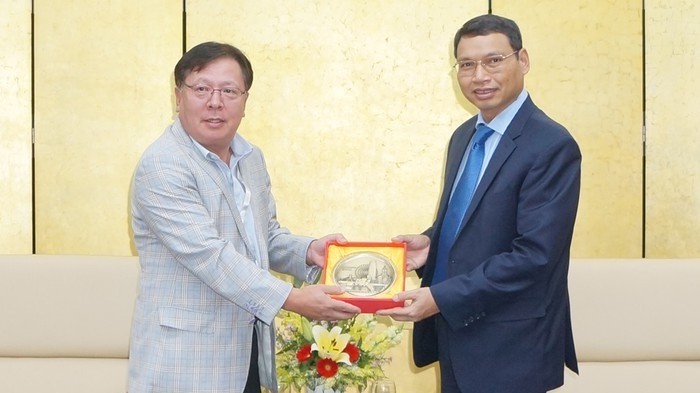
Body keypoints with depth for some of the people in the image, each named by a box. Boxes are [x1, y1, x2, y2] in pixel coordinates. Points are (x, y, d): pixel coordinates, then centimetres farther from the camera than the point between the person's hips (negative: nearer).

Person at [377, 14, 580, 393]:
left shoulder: (552, 147, -17)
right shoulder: (463, 136, 9)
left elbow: (534, 255, -22)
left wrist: (440, 298, -22)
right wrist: (431, 242, -4)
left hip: (509, 347, -7)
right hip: (453, 332, 7)